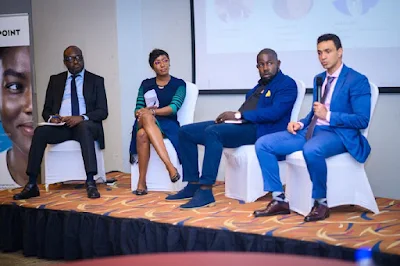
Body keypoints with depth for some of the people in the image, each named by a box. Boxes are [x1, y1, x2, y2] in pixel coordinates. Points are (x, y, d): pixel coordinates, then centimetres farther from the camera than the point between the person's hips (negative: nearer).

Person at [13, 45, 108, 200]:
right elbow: (46, 110, 17)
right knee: (40, 131, -28)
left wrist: (82, 118, -17)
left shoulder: (96, 81, 11)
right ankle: (31, 185, -29)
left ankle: (90, 183, -43)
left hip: (85, 125, -2)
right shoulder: (55, 80, 19)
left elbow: (103, 111, 2)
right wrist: (51, 118, -9)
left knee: (84, 127, -38)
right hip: (60, 126, 3)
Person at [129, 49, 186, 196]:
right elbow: (138, 110, 10)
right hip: (144, 123, 2)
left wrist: (152, 111, -19)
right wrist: (146, 113, -14)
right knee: (146, 117, -38)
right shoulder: (146, 84, 16)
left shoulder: (179, 84, 7)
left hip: (168, 125, -2)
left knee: (143, 133, -37)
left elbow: (174, 107, -8)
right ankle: (170, 166, -47)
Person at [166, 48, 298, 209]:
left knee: (212, 132, -36)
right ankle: (193, 185, 0)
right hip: (239, 124, 9)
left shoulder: (286, 84, -2)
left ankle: (205, 193, -36)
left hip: (259, 129, -9)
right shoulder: (261, 84, 25)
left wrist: (238, 115, -16)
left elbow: (274, 112, -17)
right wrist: (231, 116, -2)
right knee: (186, 132, 1)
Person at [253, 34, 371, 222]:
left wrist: (328, 116, -19)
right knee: (263, 144, -7)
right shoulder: (319, 79, 18)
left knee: (311, 150, -42)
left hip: (338, 134, -8)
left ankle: (321, 202, -19)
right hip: (311, 130, 8)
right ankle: (279, 200, -6)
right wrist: (301, 123, 4)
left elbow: (362, 120, -13)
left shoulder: (357, 81, -5)